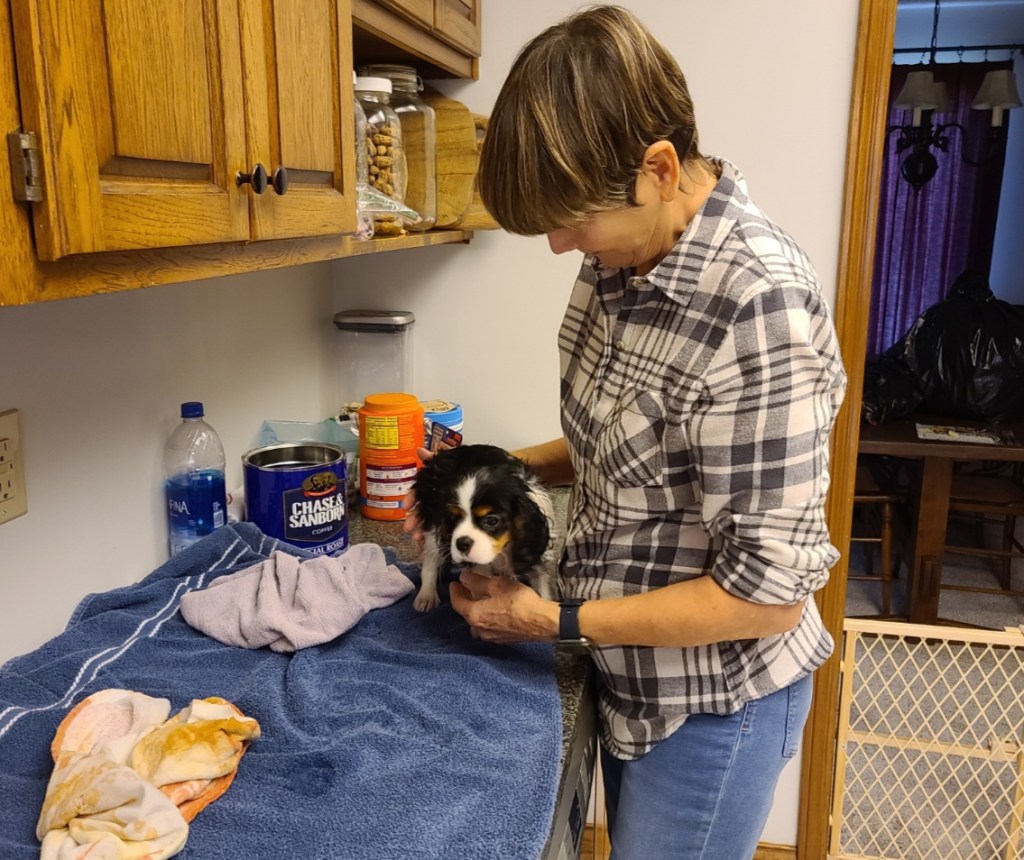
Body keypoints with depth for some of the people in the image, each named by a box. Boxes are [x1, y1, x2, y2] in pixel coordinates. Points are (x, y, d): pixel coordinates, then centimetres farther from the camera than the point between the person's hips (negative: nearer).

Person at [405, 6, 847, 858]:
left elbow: (769, 590, -27)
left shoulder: (758, 305, -31)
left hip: (712, 699, -8)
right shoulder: (626, 255, -4)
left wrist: (554, 620, -20)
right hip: (632, 676, 8)